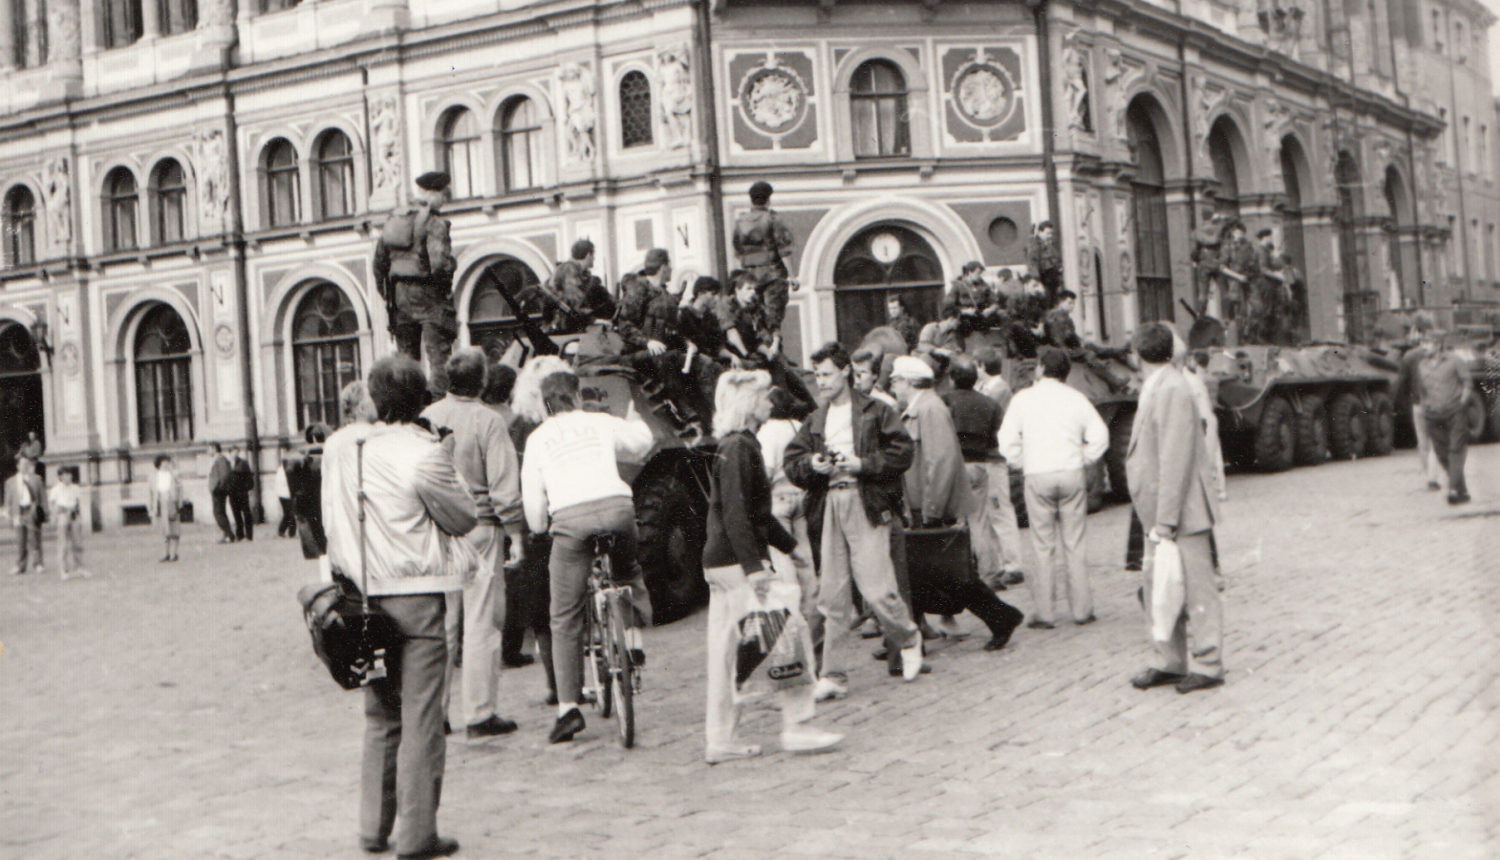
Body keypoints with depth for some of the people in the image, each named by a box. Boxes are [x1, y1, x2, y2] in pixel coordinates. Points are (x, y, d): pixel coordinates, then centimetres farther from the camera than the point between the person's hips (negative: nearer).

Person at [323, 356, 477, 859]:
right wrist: (450, 472, 5)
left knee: (380, 717, 17)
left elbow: (331, 521, 11)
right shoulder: (423, 454, -14)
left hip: (362, 595, 5)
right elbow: (464, 520, -3)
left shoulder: (338, 446, 2)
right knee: (421, 719, 1)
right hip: (415, 596, -5)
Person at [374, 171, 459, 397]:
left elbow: (379, 262, 13)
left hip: (399, 295, 7)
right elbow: (438, 263, -26)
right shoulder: (434, 222, -12)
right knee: (438, 355, -3)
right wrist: (452, 264, -5)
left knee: (406, 359, 14)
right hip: (428, 295, -6)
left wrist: (389, 297, 18)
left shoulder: (393, 220, 10)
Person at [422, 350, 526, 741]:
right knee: (482, 623, 0)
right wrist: (514, 533, -6)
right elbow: (505, 485, -12)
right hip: (480, 528, -5)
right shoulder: (488, 421, -10)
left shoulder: (426, 417, 3)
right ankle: (480, 715, 3)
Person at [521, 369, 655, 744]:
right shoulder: (601, 422, 19)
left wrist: (540, 528, 33)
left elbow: (532, 497, 13)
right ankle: (633, 636, 15)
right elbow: (642, 444, 37)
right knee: (628, 571, 34)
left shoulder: (538, 437, 17)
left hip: (570, 518, -1)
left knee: (565, 618, 6)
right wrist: (634, 419, 58)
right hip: (615, 506, 1)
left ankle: (568, 707, 2)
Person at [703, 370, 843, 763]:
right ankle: (796, 726, 1)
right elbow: (735, 513, -22)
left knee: (725, 649, 10)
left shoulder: (736, 446, 17)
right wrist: (754, 566, -27)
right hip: (737, 563, -10)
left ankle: (720, 740, 13)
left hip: (719, 563, 10)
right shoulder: (739, 448, -14)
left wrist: (789, 545, 31)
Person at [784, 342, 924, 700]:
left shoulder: (876, 412, 3)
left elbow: (902, 454, -4)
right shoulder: (815, 421, 18)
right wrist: (811, 464, -5)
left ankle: (909, 639, 20)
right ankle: (834, 676, 8)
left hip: (865, 504, -5)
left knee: (876, 590, -9)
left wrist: (862, 464, -13)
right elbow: (791, 463, 15)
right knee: (832, 596, 3)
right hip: (827, 508, 5)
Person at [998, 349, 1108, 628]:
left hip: (1038, 476, -1)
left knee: (1044, 547, 3)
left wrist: (1023, 464, 9)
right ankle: (1081, 610, 10)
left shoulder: (1023, 398, 1)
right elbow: (1099, 436, 0)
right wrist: (1082, 460, 11)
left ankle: (1044, 613, 2)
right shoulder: (1076, 398, 5)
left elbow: (1007, 440, -4)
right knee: (1075, 546, 7)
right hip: (1073, 473, 2)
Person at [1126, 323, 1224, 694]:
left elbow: (1175, 460, -21)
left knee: (1195, 588, -1)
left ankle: (1207, 665, 8)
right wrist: (1157, 518, 16)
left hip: (1181, 512, -9)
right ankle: (1169, 661, 21)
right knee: (1157, 587, 12)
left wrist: (1165, 519, -22)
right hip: (1160, 513, 9)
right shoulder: (1155, 388, 13)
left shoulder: (1172, 390, -17)